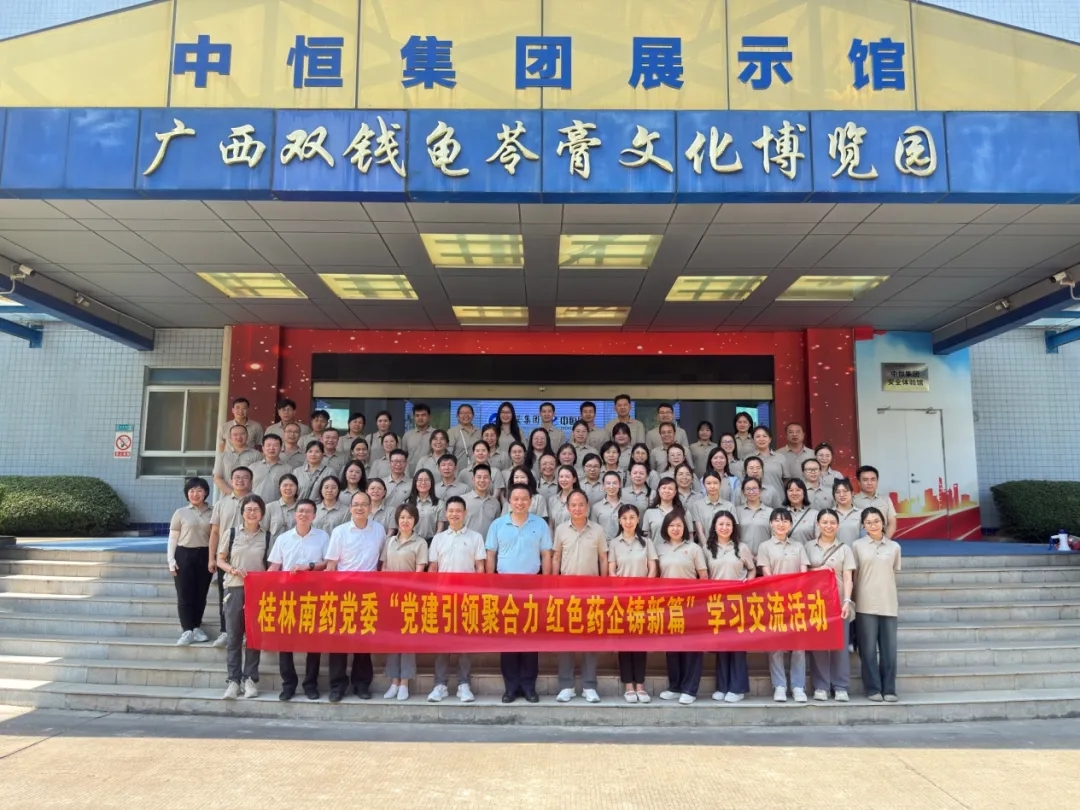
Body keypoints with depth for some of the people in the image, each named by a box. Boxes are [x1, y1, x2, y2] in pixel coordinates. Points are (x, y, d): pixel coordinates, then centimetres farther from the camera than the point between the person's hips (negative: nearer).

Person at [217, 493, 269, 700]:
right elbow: (220, 560, 9)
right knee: (234, 636, 1)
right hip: (234, 588, 0)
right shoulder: (232, 533, 4)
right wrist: (233, 570, -9)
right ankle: (233, 680, 6)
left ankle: (250, 679, 10)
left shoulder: (267, 536, 3)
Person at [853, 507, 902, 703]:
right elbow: (852, 575, 3)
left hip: (889, 603, 2)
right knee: (868, 648, 1)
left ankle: (889, 690, 12)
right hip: (866, 604, -2)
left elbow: (894, 573, 15)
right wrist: (851, 599, -1)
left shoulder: (894, 546, 8)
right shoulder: (857, 546, 2)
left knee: (889, 648, 3)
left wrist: (886, 589, 8)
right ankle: (873, 689, 9)